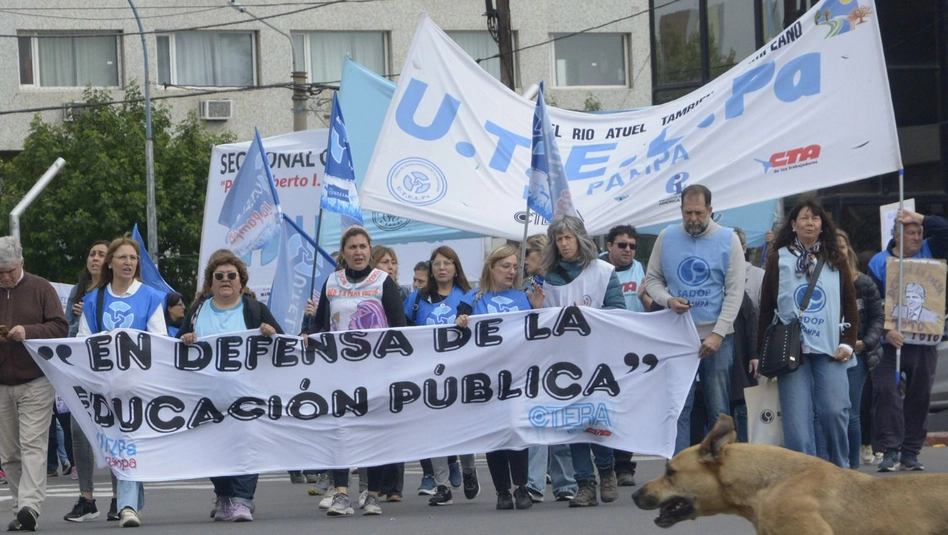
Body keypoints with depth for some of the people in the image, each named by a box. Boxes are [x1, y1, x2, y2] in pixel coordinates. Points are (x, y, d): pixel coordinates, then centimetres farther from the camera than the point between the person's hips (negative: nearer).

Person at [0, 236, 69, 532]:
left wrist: (28, 332, -18)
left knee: (33, 444, -12)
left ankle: (29, 506, -20)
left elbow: (61, 328, -3)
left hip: (36, 382, -4)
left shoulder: (40, 289, 2)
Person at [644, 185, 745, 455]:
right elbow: (652, 279, 11)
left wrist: (718, 334, -12)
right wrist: (668, 300, -12)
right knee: (679, 409, -2)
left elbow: (735, 291, -4)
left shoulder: (728, 240, -1)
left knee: (719, 411, 3)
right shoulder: (667, 238, 4)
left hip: (716, 338, -1)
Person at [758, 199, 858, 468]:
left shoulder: (836, 261, 12)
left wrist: (847, 343, 0)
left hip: (830, 352, 1)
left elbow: (851, 307, 13)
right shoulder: (778, 259, 8)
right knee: (797, 417, -7)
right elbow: (766, 310, 9)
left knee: (834, 411, -10)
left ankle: (841, 470, 7)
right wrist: (761, 353, 5)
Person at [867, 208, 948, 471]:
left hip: (924, 341, 3)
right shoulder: (879, 262, 0)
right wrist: (886, 331, -19)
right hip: (889, 342, -3)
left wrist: (919, 218, -10)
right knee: (885, 392, -13)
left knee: (919, 395, 6)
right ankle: (890, 451, -13)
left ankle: (910, 452, 12)